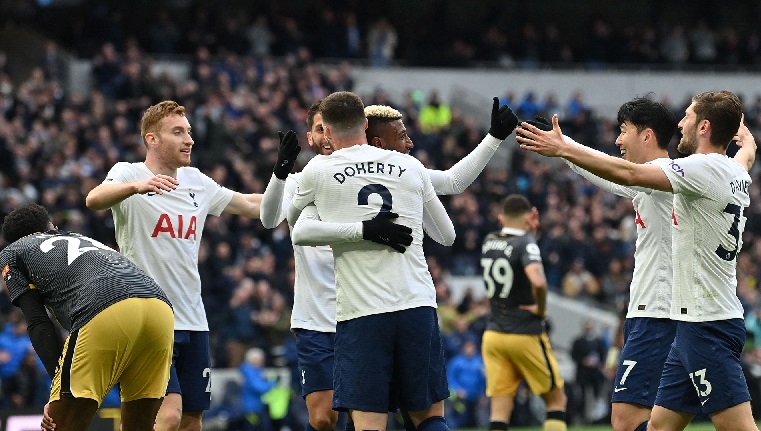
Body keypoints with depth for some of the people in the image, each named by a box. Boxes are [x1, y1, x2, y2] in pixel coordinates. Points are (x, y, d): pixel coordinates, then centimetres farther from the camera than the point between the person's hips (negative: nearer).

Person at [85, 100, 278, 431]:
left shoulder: (196, 182, 13)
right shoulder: (129, 174, -6)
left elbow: (253, 206, 23)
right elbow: (94, 200, -27)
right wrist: (136, 187, -47)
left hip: (192, 321, 7)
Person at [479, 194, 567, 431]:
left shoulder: (489, 241, 6)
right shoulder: (526, 243, -14)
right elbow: (538, 282, -32)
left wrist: (530, 231, 16)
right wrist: (541, 310, -14)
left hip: (493, 334, 5)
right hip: (525, 335, -5)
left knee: (500, 410, 2)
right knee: (556, 399, 11)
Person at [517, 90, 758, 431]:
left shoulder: (707, 168, -14)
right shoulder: (735, 172, 13)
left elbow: (630, 174, -21)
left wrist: (563, 149, -15)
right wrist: (745, 137, 63)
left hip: (708, 324, -10)